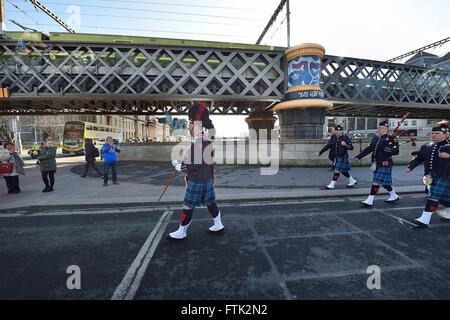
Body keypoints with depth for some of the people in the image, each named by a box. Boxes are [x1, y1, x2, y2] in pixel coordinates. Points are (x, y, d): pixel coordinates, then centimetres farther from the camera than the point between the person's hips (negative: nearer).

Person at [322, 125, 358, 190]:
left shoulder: (346, 138, -10)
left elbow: (351, 147, -9)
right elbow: (328, 146, 11)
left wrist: (345, 145, -29)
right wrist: (320, 152, 7)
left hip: (343, 157, -7)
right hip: (337, 157, 7)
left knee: (337, 170, -8)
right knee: (343, 171, 16)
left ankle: (332, 185, 0)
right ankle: (353, 181, 34)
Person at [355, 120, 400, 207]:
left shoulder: (391, 139, -7)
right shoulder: (375, 139, 14)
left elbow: (396, 151, -12)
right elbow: (368, 149, 15)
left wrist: (388, 150, -30)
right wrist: (359, 156, 9)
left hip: (384, 164, -8)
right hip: (376, 164, 8)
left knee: (376, 181, -8)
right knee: (384, 182, 19)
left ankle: (370, 200, -5)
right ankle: (394, 196, 38)